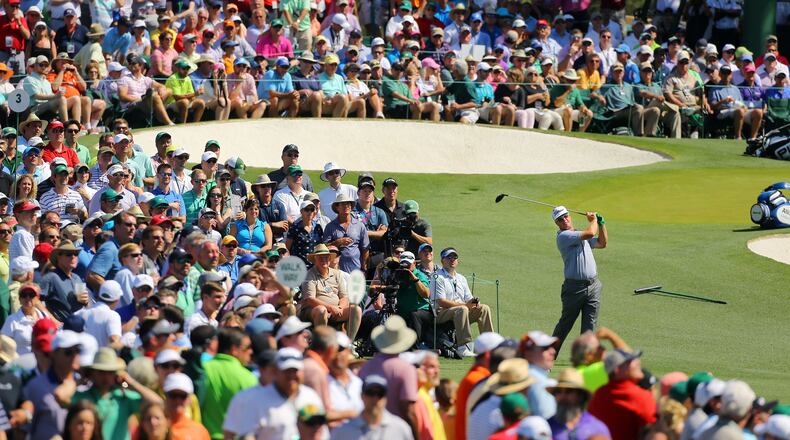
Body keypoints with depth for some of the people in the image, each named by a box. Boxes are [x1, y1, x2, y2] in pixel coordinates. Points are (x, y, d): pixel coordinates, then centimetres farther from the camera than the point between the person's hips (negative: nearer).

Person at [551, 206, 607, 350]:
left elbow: (602, 243, 24)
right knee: (565, 324, 5)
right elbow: (590, 233, -21)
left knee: (589, 326, 2)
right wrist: (593, 220, -1)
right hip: (575, 287, -6)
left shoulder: (581, 234, 16)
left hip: (593, 285, 6)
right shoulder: (563, 236, -12)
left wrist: (601, 223, 15)